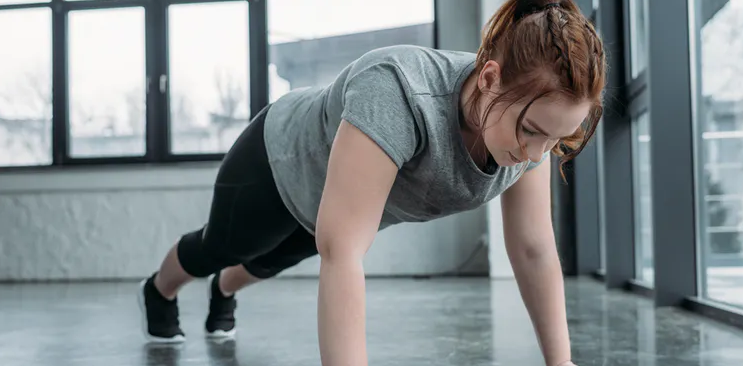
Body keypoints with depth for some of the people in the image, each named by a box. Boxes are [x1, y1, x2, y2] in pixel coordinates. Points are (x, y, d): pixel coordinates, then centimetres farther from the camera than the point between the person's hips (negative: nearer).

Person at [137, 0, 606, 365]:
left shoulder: (529, 111, -28)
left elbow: (535, 249, -21)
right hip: (282, 160, -5)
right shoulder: (397, 93, -48)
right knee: (217, 249, 26)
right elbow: (340, 250, -53)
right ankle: (158, 291, 60)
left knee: (274, 259, 33)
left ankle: (224, 292, 67)